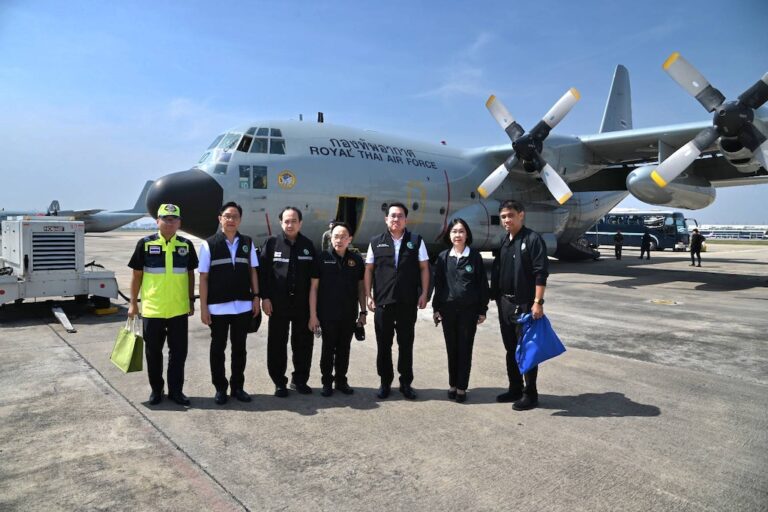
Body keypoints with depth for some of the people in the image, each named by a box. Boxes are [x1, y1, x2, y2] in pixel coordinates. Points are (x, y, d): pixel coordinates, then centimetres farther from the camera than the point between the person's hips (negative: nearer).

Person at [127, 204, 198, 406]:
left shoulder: (186, 245, 3)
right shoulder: (145, 244, -2)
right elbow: (137, 274, 2)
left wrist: (191, 301, 9)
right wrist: (133, 302, 2)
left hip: (179, 309, 1)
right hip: (152, 309, -1)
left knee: (178, 352, 8)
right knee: (153, 352, 11)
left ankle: (176, 390, 21)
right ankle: (156, 390, 27)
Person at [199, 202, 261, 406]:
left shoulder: (247, 243, 5)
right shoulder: (209, 244, -4)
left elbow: (252, 271, 9)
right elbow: (203, 277, -4)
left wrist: (256, 297, 3)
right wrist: (203, 307, -8)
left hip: (243, 306, 3)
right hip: (218, 307, -2)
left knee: (239, 348, 12)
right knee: (218, 348, 10)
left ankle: (237, 386, 25)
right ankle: (220, 388, 23)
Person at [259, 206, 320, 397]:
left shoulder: (308, 245, 6)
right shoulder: (272, 243, 0)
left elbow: (314, 275, 7)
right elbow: (263, 272, -2)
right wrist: (265, 297, -8)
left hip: (303, 304, 2)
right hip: (278, 304, -2)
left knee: (303, 344, 9)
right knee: (277, 345, 6)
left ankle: (299, 379, 25)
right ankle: (279, 382, 20)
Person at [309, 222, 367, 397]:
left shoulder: (356, 259, 2)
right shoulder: (322, 258, -6)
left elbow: (361, 287, 9)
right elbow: (314, 287, -5)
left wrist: (363, 312, 7)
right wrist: (313, 315, -8)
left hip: (349, 315, 2)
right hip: (327, 315, -2)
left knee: (344, 349, 12)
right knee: (328, 349, 9)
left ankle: (341, 381, 27)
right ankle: (327, 382, 23)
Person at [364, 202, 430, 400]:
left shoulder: (416, 241, 3)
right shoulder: (376, 242, 5)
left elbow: (424, 268, 3)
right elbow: (369, 270, 6)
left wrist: (424, 293, -5)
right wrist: (368, 296, -1)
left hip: (408, 303, 0)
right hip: (383, 302, 1)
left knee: (406, 344, 9)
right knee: (383, 345, 9)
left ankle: (406, 383, 23)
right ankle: (385, 382, 23)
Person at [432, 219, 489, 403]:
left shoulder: (475, 256, -2)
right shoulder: (443, 257, 3)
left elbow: (483, 284, 0)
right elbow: (438, 283, 7)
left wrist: (483, 310, -1)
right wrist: (436, 308, 4)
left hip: (469, 310, -2)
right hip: (448, 309, 2)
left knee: (465, 349, 4)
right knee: (451, 348, 10)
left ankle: (461, 387, 14)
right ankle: (452, 384, 23)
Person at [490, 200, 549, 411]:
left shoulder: (533, 239, -10)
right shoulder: (504, 241, 12)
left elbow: (541, 273, -15)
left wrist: (538, 302, -20)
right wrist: (496, 297, 11)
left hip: (525, 304, -7)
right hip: (505, 303, 7)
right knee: (511, 349, 14)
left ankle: (530, 393, 13)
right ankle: (515, 389, 26)